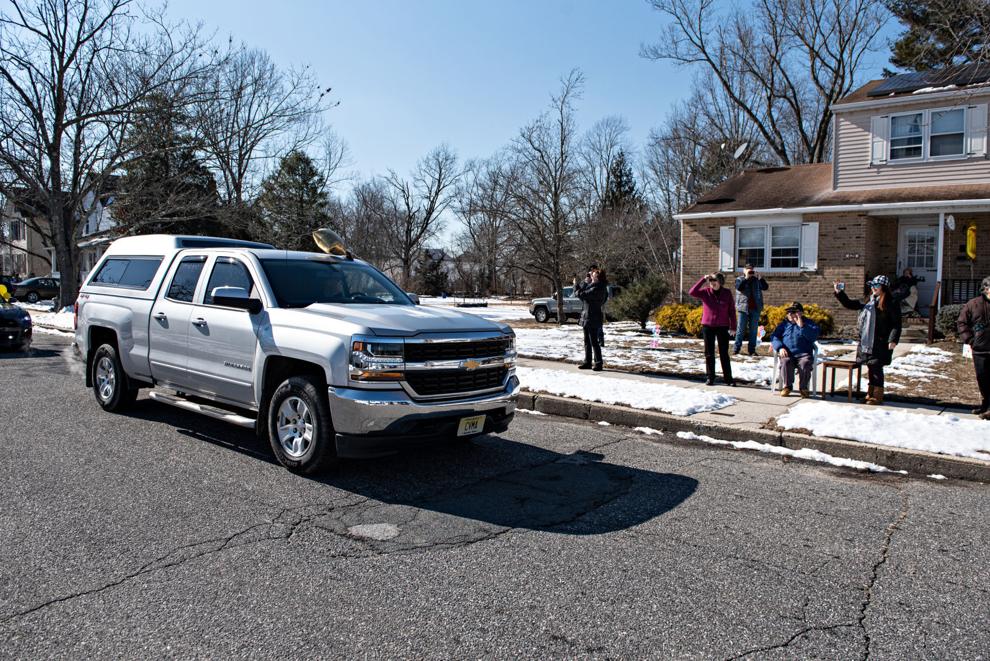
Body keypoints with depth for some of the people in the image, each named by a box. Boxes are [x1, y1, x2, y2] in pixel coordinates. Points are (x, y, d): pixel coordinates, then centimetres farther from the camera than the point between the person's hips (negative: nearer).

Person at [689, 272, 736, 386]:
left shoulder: (727, 294, -1)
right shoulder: (705, 292, -2)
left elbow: (732, 310, 3)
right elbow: (692, 292, -18)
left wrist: (733, 326, 0)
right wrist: (703, 279, -19)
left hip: (722, 327, 0)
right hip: (708, 326, 1)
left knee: (724, 354, 4)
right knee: (709, 354, 7)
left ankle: (728, 378, 9)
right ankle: (710, 378, 15)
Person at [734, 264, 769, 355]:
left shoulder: (757, 280, 11)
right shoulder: (739, 279, 4)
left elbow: (765, 287, -1)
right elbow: (739, 287, -16)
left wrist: (760, 278, -12)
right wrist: (746, 278, -16)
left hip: (755, 308, 2)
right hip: (743, 308, -2)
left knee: (753, 330, 4)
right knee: (740, 329, -1)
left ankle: (752, 350, 8)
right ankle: (737, 348, 5)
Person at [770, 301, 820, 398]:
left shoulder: (809, 324, 13)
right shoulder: (784, 324, 19)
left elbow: (813, 336, -6)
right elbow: (774, 337, 10)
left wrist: (801, 326, -16)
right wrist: (780, 348, -8)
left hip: (804, 354, -1)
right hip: (787, 354, 1)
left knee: (805, 363, -33)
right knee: (785, 362, -32)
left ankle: (803, 388, -13)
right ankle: (787, 386, -13)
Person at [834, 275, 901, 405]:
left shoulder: (891, 304, -6)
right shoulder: (867, 302, 13)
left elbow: (896, 324, -9)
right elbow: (849, 304, 20)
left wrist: (893, 340, -18)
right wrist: (839, 292, 8)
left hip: (880, 344, -7)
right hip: (866, 342, 7)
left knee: (876, 368, -6)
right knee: (870, 368, 12)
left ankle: (878, 395, 2)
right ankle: (871, 393, 21)